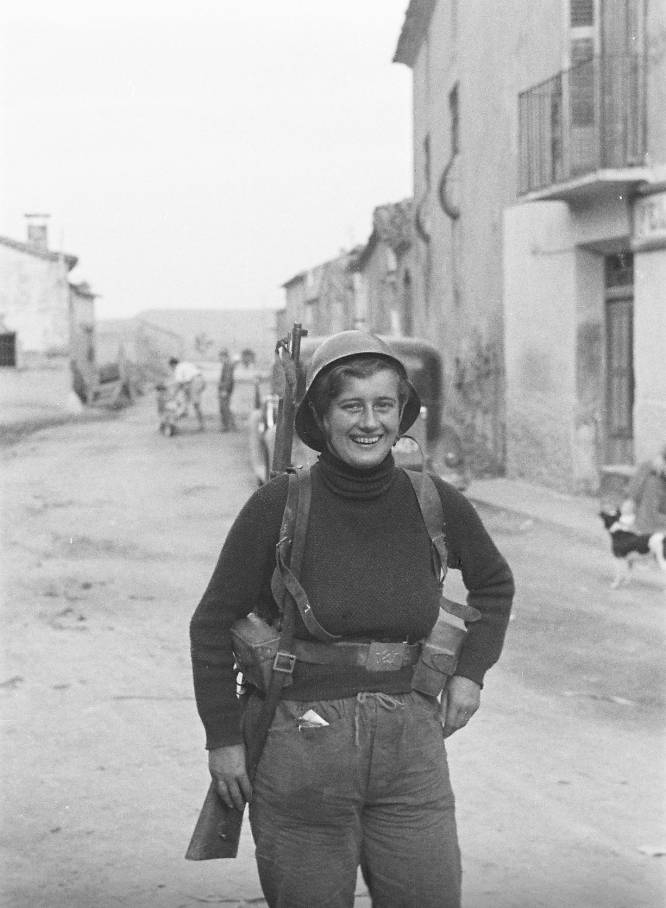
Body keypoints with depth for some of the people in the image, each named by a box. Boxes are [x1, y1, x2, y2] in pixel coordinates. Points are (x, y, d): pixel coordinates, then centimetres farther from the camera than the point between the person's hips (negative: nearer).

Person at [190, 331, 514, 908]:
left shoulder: (435, 504, 1)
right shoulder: (278, 506, -8)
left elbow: (494, 584, 21)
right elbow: (214, 624, 0)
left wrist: (471, 671, 9)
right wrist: (224, 737, -1)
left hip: (408, 742, 3)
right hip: (300, 747, -3)